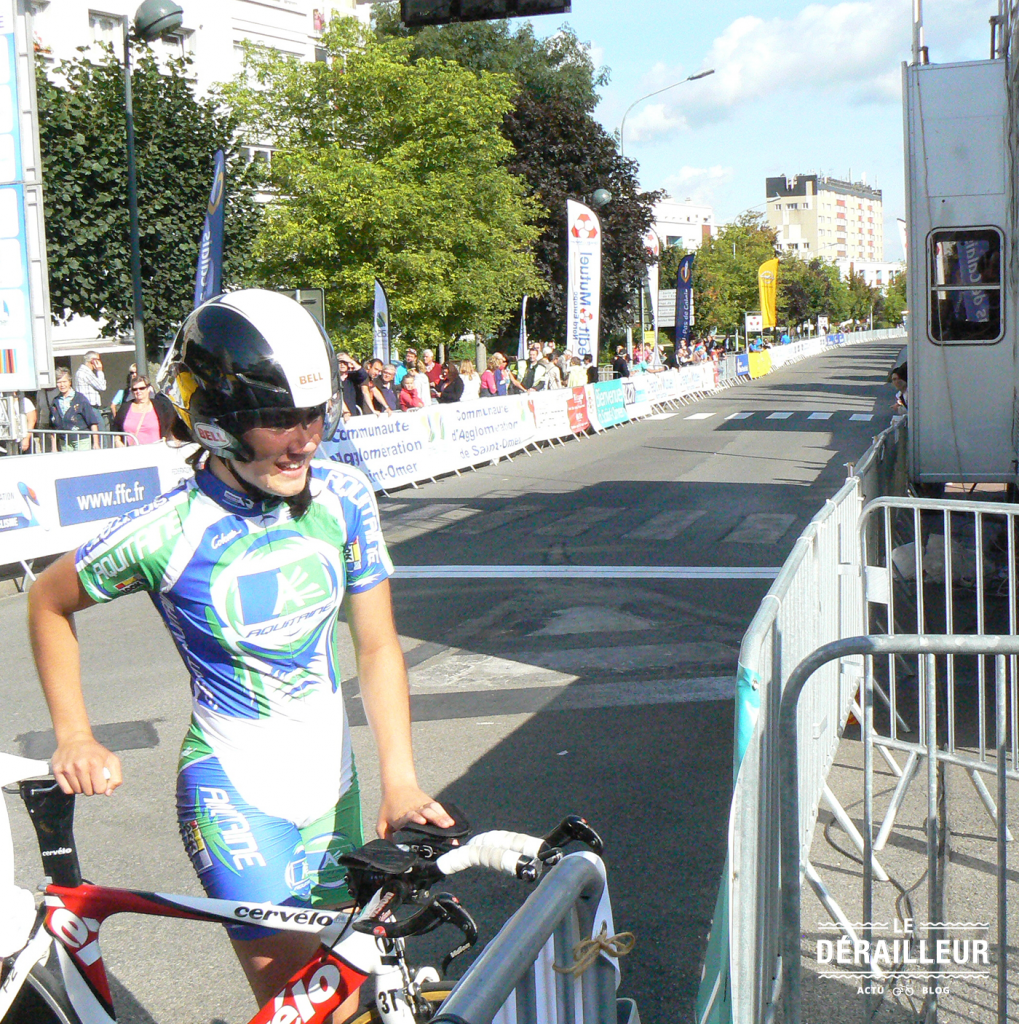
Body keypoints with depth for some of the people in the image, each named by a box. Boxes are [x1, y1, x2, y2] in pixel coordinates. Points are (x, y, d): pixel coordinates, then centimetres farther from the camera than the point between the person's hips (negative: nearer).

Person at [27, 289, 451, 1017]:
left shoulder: (343, 496, -8)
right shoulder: (167, 534, -18)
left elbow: (377, 644, -3)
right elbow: (49, 603, 0)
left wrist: (400, 779, -12)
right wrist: (74, 737, -6)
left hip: (332, 785, 5)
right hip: (236, 794, -4)